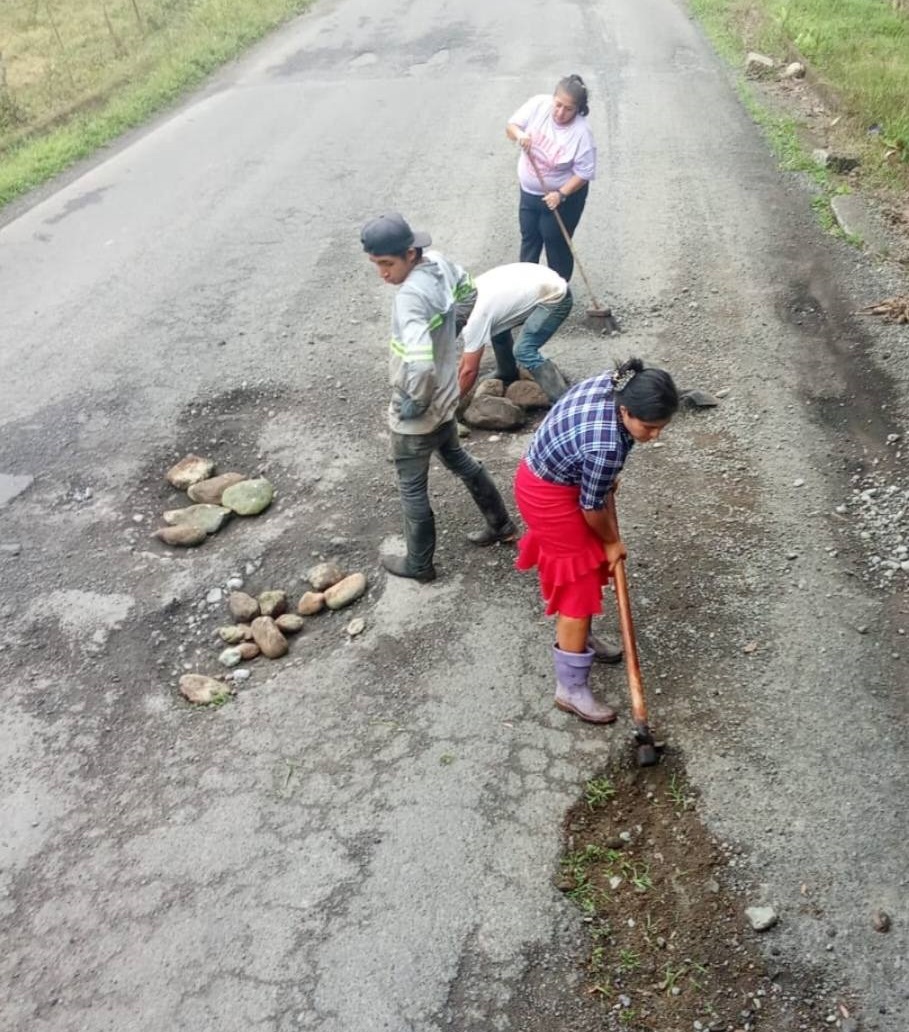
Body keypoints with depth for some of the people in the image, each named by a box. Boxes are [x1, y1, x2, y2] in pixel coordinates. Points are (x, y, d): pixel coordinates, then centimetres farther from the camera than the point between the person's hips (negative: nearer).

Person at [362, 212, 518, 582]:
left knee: (412, 489, 11)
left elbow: (419, 366, -44)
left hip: (418, 412, -9)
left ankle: (418, 564, 30)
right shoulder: (438, 262, -6)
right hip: (445, 398, 9)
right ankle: (501, 524, 45)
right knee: (457, 459, 30)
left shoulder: (410, 296, -33)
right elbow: (467, 290, 17)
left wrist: (414, 403, -25)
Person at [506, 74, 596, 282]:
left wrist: (561, 194, -31)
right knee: (529, 237, 22)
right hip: (529, 191, 5)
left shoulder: (581, 133, -27)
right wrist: (519, 134, -31)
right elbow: (511, 126, -8)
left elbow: (584, 173, -21)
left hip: (563, 197, -5)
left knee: (556, 243, 11)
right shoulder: (538, 104, -17)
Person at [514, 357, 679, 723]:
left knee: (582, 572, 24)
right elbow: (592, 508, -20)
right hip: (550, 497, -9)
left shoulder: (614, 384, -12)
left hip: (549, 473, 9)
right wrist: (612, 542, -2)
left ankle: (577, 641, 45)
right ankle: (571, 688, 12)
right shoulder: (605, 445, -36)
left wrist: (607, 481, 17)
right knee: (578, 586, 0)